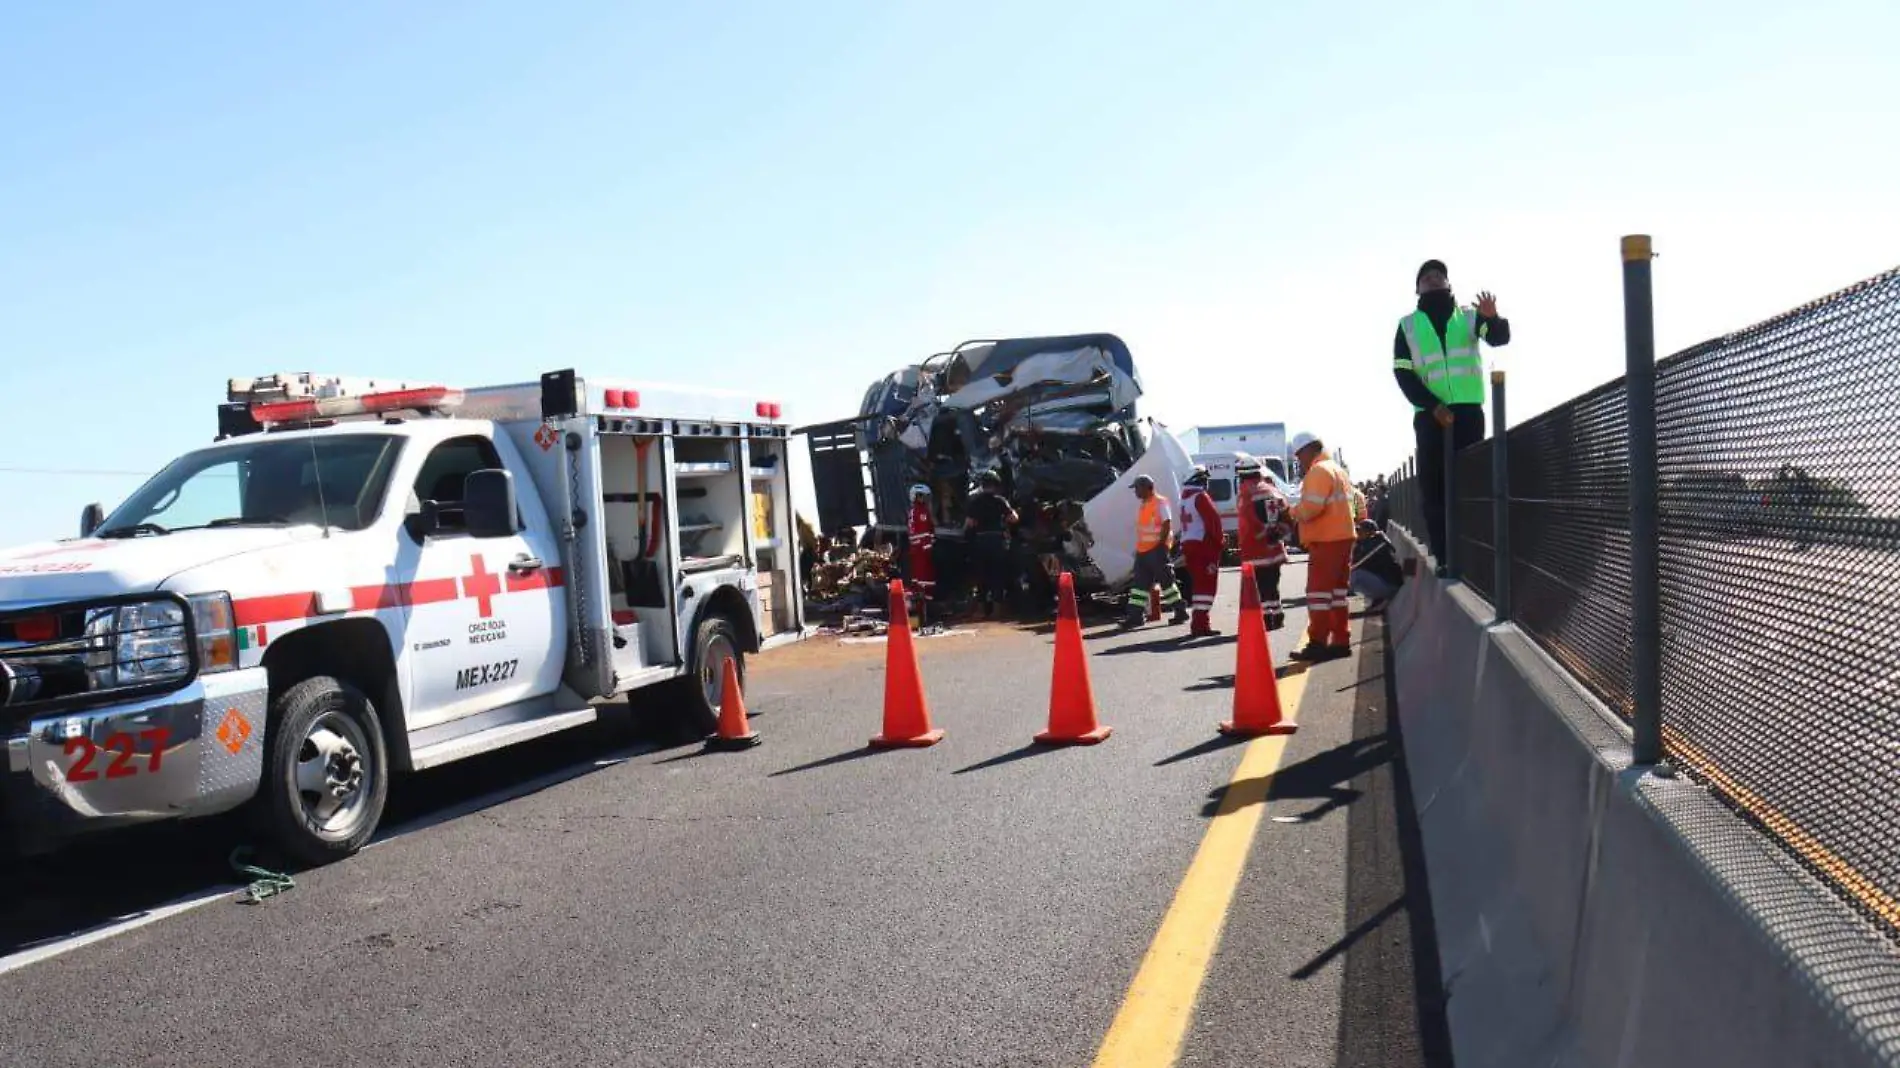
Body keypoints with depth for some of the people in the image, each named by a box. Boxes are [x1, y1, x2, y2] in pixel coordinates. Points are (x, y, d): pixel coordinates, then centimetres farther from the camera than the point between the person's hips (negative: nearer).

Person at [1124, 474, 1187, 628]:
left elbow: (1167, 524, -17)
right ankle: (1135, 616, 4)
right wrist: (1138, 547, 18)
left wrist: (1161, 543, -20)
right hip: (1143, 550, 9)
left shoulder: (1159, 502, -10)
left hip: (1157, 549, -9)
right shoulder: (1143, 505, 17)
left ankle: (1180, 611, 9)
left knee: (1166, 581, -2)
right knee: (1140, 583, 5)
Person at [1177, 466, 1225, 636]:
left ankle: (1199, 623, 16)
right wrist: (1220, 541, -5)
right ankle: (1201, 623, -12)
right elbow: (1213, 519, -17)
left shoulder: (1184, 498, 14)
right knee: (1207, 584, -7)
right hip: (1204, 545, -9)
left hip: (1187, 544, 9)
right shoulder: (1200, 497, -14)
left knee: (1199, 582, 14)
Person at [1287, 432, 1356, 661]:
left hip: (1326, 540, -10)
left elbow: (1311, 506, -22)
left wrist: (1294, 511, -4)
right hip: (1342, 537, 10)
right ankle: (1341, 642, 15)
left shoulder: (1318, 471, -11)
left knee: (1318, 592, -8)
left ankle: (1318, 644, -9)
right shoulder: (1336, 469, 21)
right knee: (1338, 591, 12)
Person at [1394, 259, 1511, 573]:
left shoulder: (1468, 316, 13)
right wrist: (1433, 406, -12)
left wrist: (1493, 318, -29)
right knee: (1433, 486, -6)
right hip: (1430, 415, 0)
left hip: (1468, 411, 0)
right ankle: (1445, 558, -5)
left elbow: (1500, 337, -5)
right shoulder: (1408, 325, 12)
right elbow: (1403, 373, 2)